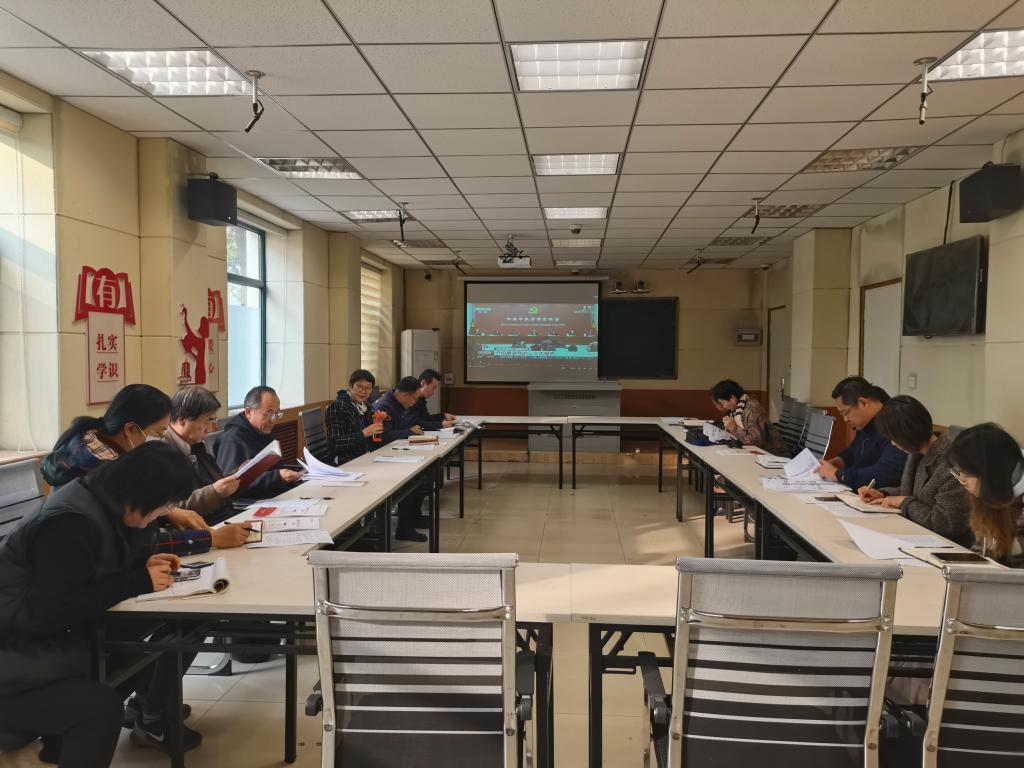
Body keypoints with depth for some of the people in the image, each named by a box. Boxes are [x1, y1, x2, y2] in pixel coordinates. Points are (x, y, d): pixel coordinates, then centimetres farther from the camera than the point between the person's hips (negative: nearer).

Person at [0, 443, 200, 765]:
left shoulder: (102, 504, 1)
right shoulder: (68, 524, -26)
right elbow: (51, 613, -30)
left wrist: (145, 565, -3)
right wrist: (139, 581, -25)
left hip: (58, 645, 10)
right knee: (102, 707, -28)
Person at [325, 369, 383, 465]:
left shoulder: (366, 406, 11)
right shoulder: (337, 406, -9)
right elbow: (334, 443, -18)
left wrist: (377, 423, -2)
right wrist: (364, 433, -22)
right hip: (345, 463, -7)